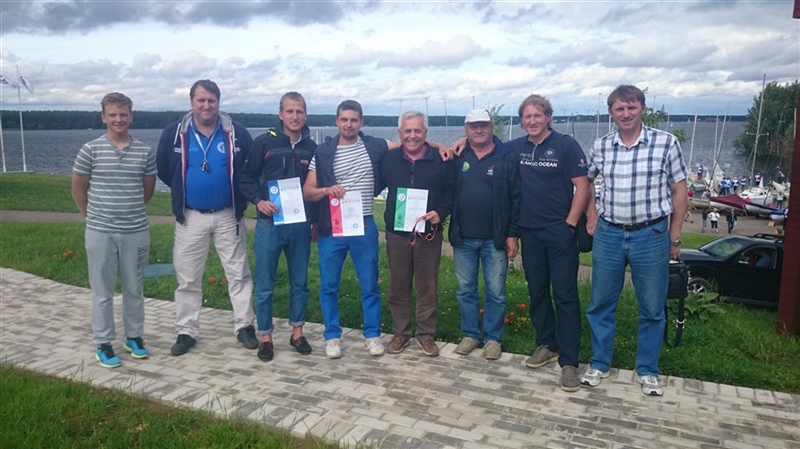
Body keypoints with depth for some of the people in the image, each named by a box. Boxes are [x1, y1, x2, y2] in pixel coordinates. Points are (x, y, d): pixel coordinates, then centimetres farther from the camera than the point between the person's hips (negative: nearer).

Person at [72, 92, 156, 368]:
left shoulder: (145, 152, 1)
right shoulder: (90, 150, -4)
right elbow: (78, 190, 4)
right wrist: (95, 217, 8)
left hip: (137, 232, 2)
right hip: (100, 233, -2)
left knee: (134, 288, 13)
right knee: (102, 291, 7)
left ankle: (134, 336, 27)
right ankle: (103, 344, 18)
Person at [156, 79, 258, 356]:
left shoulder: (237, 133, -5)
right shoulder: (174, 134, -3)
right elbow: (163, 171, 7)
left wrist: (239, 196, -2)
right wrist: (184, 192, 8)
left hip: (228, 216, 0)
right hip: (190, 217, 1)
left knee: (238, 274, 6)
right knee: (187, 278, 7)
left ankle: (245, 326, 18)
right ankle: (186, 332, 20)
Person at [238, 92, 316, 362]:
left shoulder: (311, 147, 6)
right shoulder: (264, 143, -3)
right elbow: (246, 179, 1)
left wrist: (316, 222, 12)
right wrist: (258, 201, -16)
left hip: (301, 225, 3)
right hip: (269, 224, -2)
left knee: (300, 282, 11)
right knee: (265, 285, 4)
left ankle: (297, 333, 25)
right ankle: (265, 337, 17)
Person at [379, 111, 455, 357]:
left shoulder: (441, 160, -2)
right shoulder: (389, 159, 4)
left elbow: (452, 192, 1)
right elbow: (375, 187, 13)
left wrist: (440, 213, -15)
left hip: (428, 233, -2)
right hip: (396, 233, 2)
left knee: (428, 286, 6)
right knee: (398, 285, 10)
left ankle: (426, 334, 19)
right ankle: (400, 332, 24)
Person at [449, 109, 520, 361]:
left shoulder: (507, 157, -3)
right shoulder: (458, 156, 4)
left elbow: (516, 198, -4)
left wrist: (513, 234, -7)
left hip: (495, 238, -2)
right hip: (463, 238, 3)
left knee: (495, 292, 6)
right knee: (465, 290, 11)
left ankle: (493, 338, 20)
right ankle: (470, 335, 26)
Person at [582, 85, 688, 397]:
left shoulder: (666, 143, -5)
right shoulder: (601, 146, 2)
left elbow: (678, 191, 0)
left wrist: (674, 238, -1)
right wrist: (592, 216, 10)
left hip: (652, 235, -2)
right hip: (609, 234, 2)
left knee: (652, 309, 8)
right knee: (600, 304, 10)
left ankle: (648, 371, 26)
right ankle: (599, 364, 27)